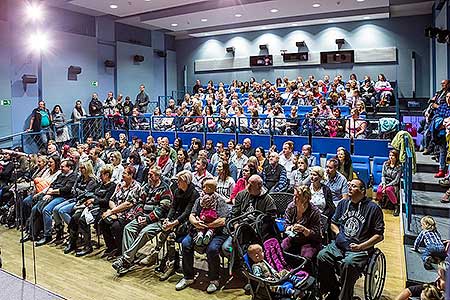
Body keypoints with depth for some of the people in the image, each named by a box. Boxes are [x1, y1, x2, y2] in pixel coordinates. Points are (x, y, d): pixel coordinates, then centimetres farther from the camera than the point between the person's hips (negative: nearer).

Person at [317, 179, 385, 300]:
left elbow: (379, 235, -2)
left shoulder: (373, 208, -1)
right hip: (339, 244, 5)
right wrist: (339, 233, 4)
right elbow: (333, 223, 25)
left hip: (360, 249, -5)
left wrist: (360, 247, -12)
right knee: (322, 256, -21)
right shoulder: (343, 203, 14)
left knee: (348, 264, -34)